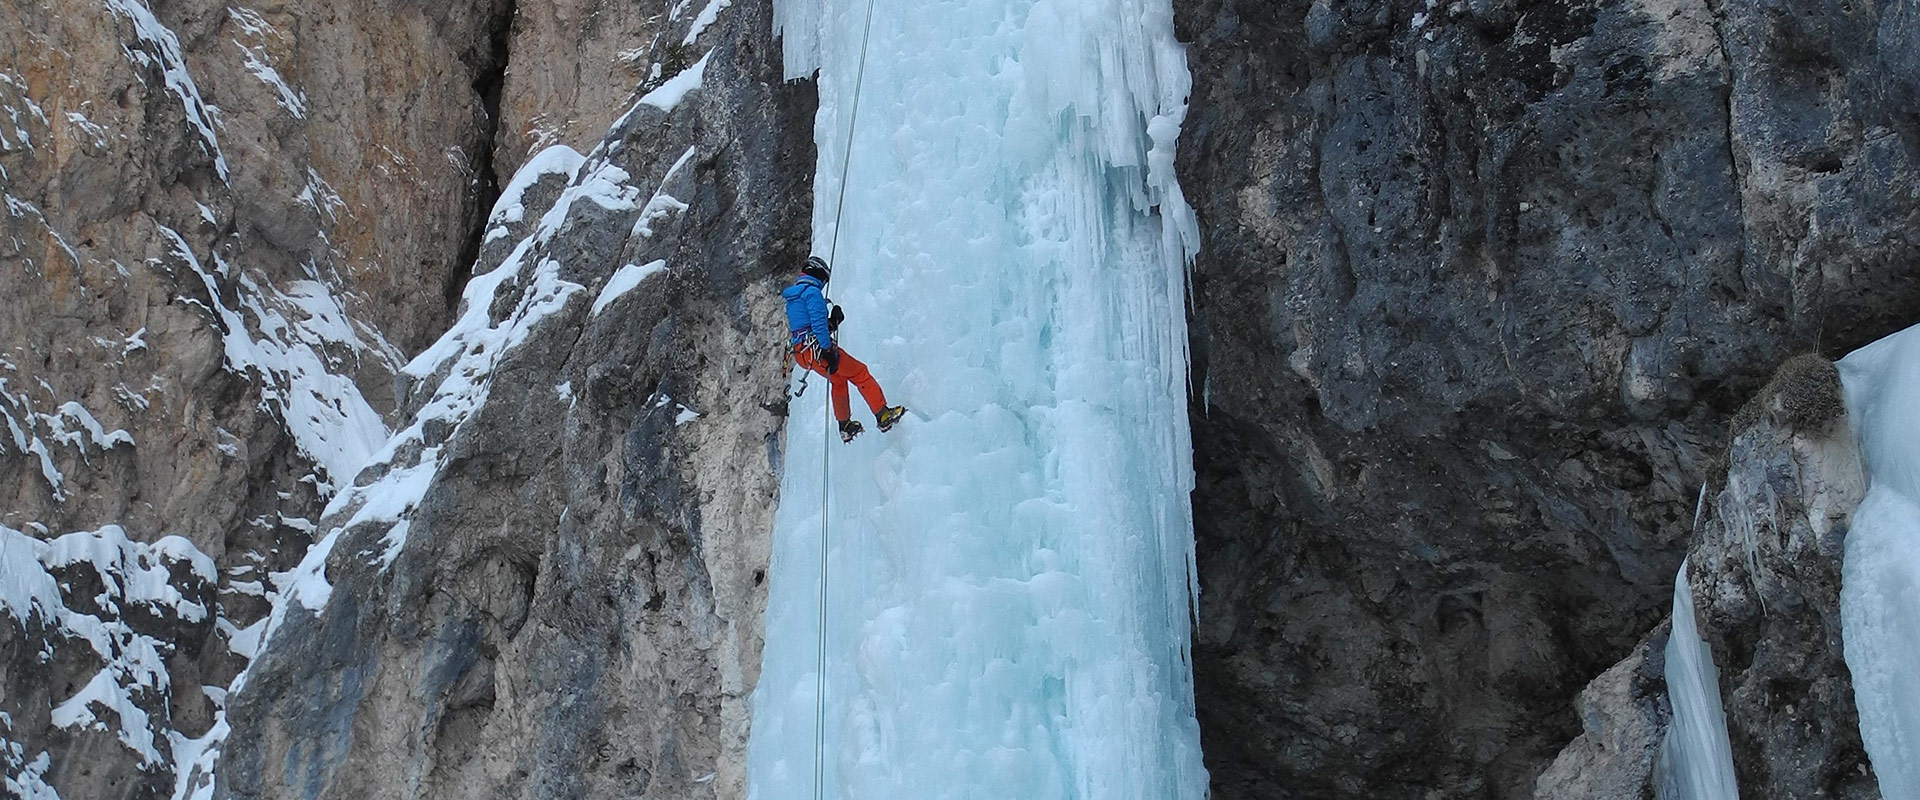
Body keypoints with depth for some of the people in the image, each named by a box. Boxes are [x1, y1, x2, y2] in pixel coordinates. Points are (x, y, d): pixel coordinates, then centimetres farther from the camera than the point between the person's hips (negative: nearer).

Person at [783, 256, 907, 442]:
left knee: (838, 379, 29)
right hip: (817, 349, -9)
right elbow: (818, 324, -20)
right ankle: (883, 415, -7)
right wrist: (828, 350, -22)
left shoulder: (792, 297, 21)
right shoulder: (812, 291, -9)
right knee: (860, 373, -1)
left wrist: (833, 321, 16)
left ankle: (845, 427, 35)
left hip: (801, 353, 9)